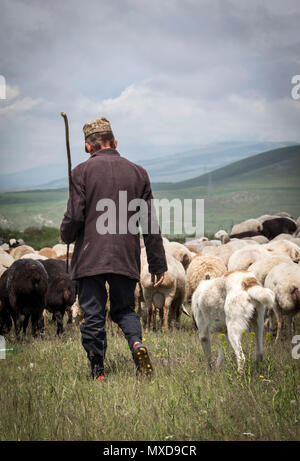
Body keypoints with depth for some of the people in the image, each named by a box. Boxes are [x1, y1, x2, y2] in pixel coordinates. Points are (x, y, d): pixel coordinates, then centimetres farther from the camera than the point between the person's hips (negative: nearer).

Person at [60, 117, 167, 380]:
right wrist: (158, 263, 11)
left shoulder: (82, 171, -3)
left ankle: (98, 374, 7)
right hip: (127, 259, 3)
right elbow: (150, 223, 6)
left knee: (93, 316, 5)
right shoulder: (137, 172, 6)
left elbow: (74, 216, -8)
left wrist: (66, 236, 15)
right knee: (124, 308, 17)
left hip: (90, 257, -3)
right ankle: (137, 344, -12)